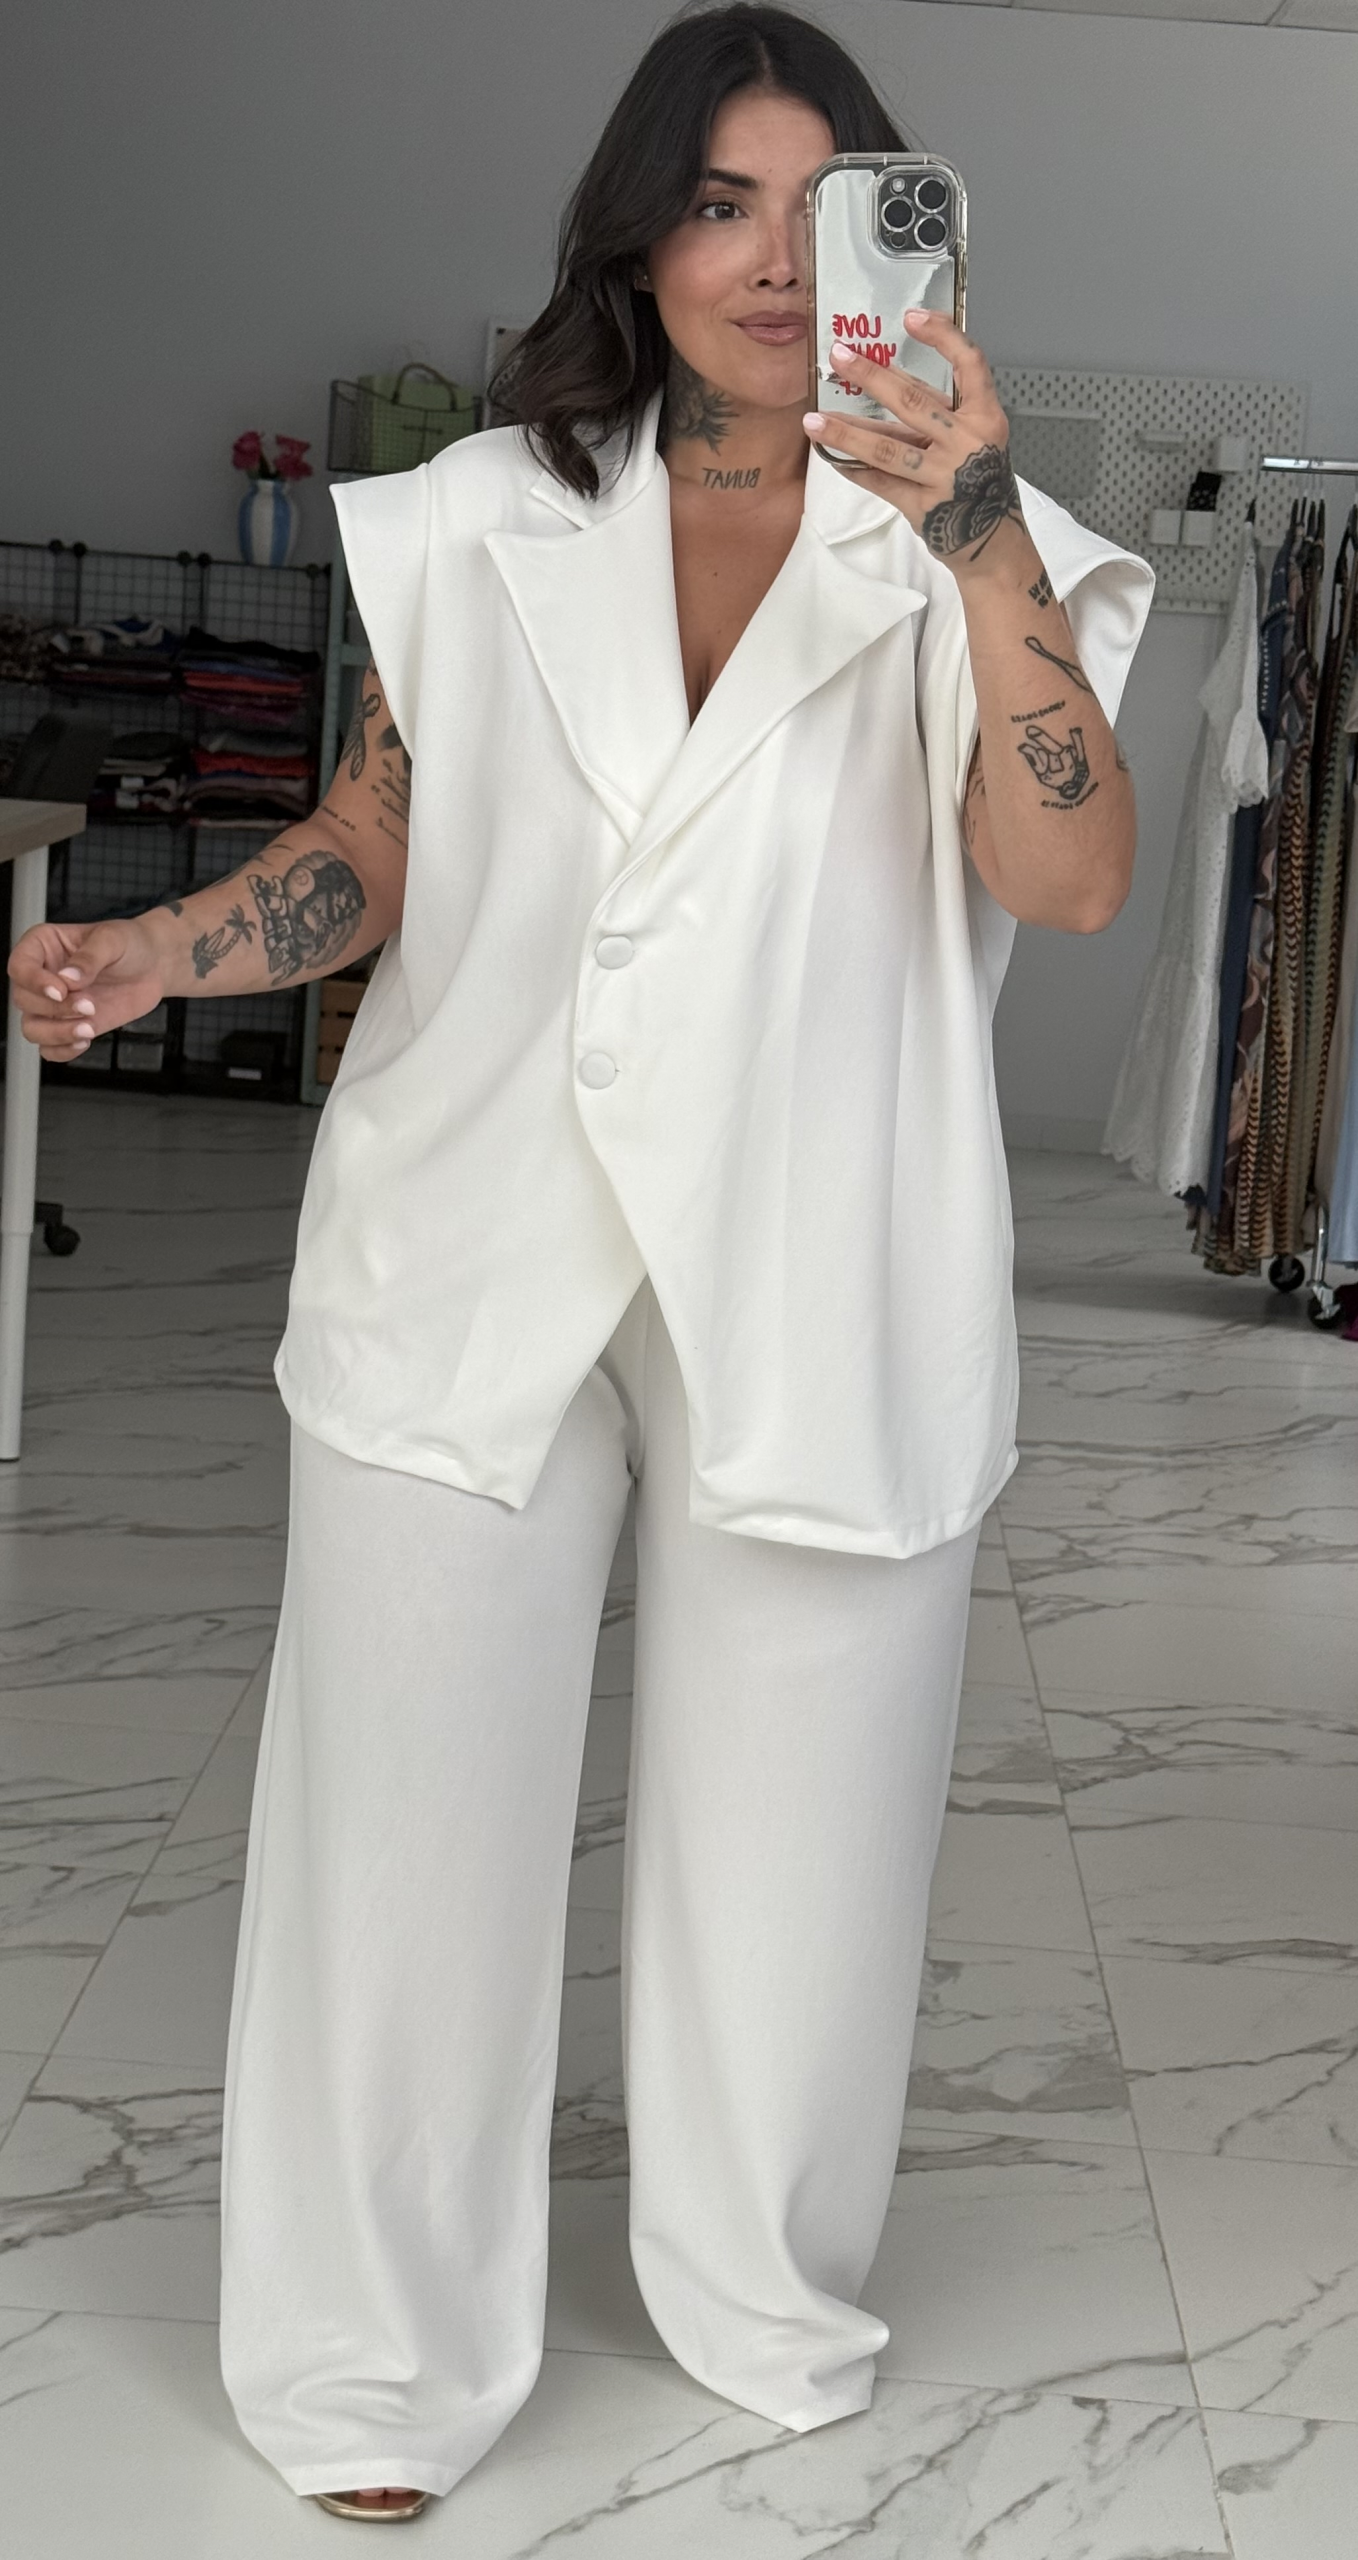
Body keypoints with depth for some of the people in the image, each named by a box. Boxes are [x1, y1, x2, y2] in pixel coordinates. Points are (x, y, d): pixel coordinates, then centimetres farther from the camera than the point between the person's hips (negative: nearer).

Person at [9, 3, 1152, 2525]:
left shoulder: (964, 562, 1)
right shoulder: (476, 528, 6)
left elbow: (1073, 878, -15)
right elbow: (372, 851, 11)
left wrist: (984, 541, -26)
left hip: (815, 1287, -1)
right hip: (478, 1263, 1)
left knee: (790, 1821, 9)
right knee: (411, 1807, 5)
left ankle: (767, 2295, 34)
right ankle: (382, 2359, 22)